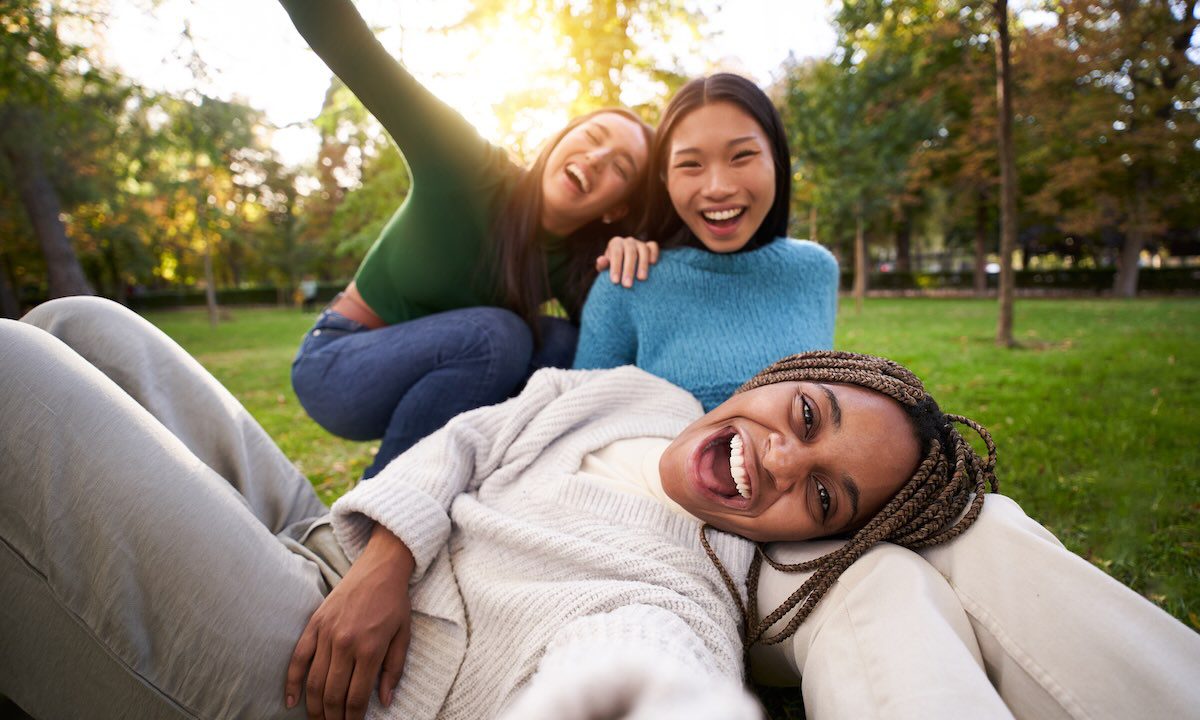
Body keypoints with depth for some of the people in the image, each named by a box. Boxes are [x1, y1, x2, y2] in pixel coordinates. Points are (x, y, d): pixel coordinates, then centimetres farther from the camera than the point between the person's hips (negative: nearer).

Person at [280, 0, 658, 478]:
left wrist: (629, 258, -28)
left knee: (563, 345, -15)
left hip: (433, 373, 5)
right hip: (336, 365, -5)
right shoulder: (471, 176, -23)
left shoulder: (573, 261, -8)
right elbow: (340, 40, -30)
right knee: (492, 334, -30)